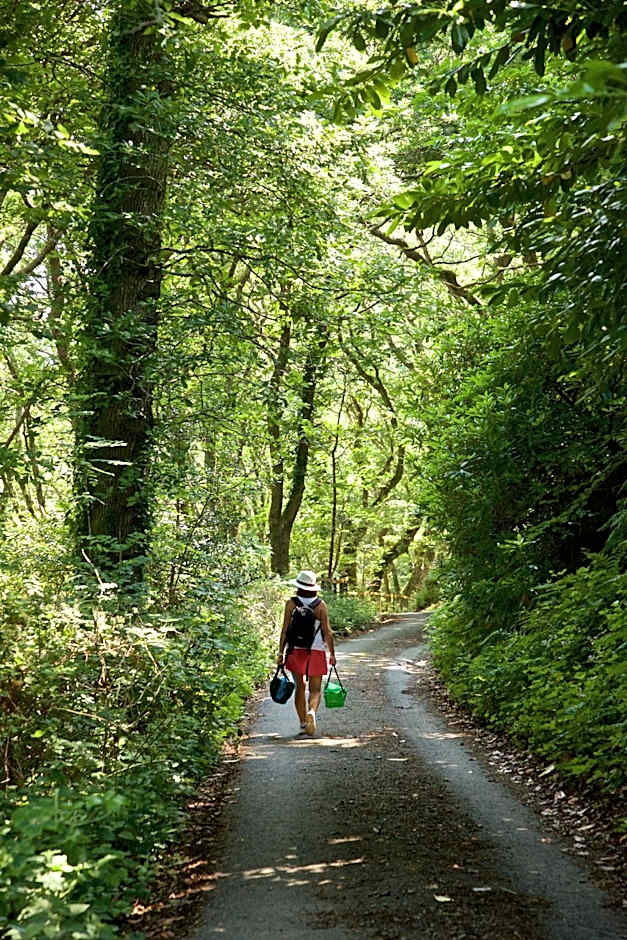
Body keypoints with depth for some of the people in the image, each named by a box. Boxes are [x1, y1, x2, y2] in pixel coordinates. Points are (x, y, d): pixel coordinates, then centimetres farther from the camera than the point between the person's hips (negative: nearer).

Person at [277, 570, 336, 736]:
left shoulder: (291, 603, -2)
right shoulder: (321, 605, -3)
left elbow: (285, 630, -4)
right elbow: (327, 631, -4)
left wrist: (281, 652, 2)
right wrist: (332, 653, 4)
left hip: (296, 649, 1)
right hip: (316, 650, -1)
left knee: (300, 688, 15)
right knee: (315, 690, 4)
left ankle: (303, 722, 17)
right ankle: (311, 712, -24)